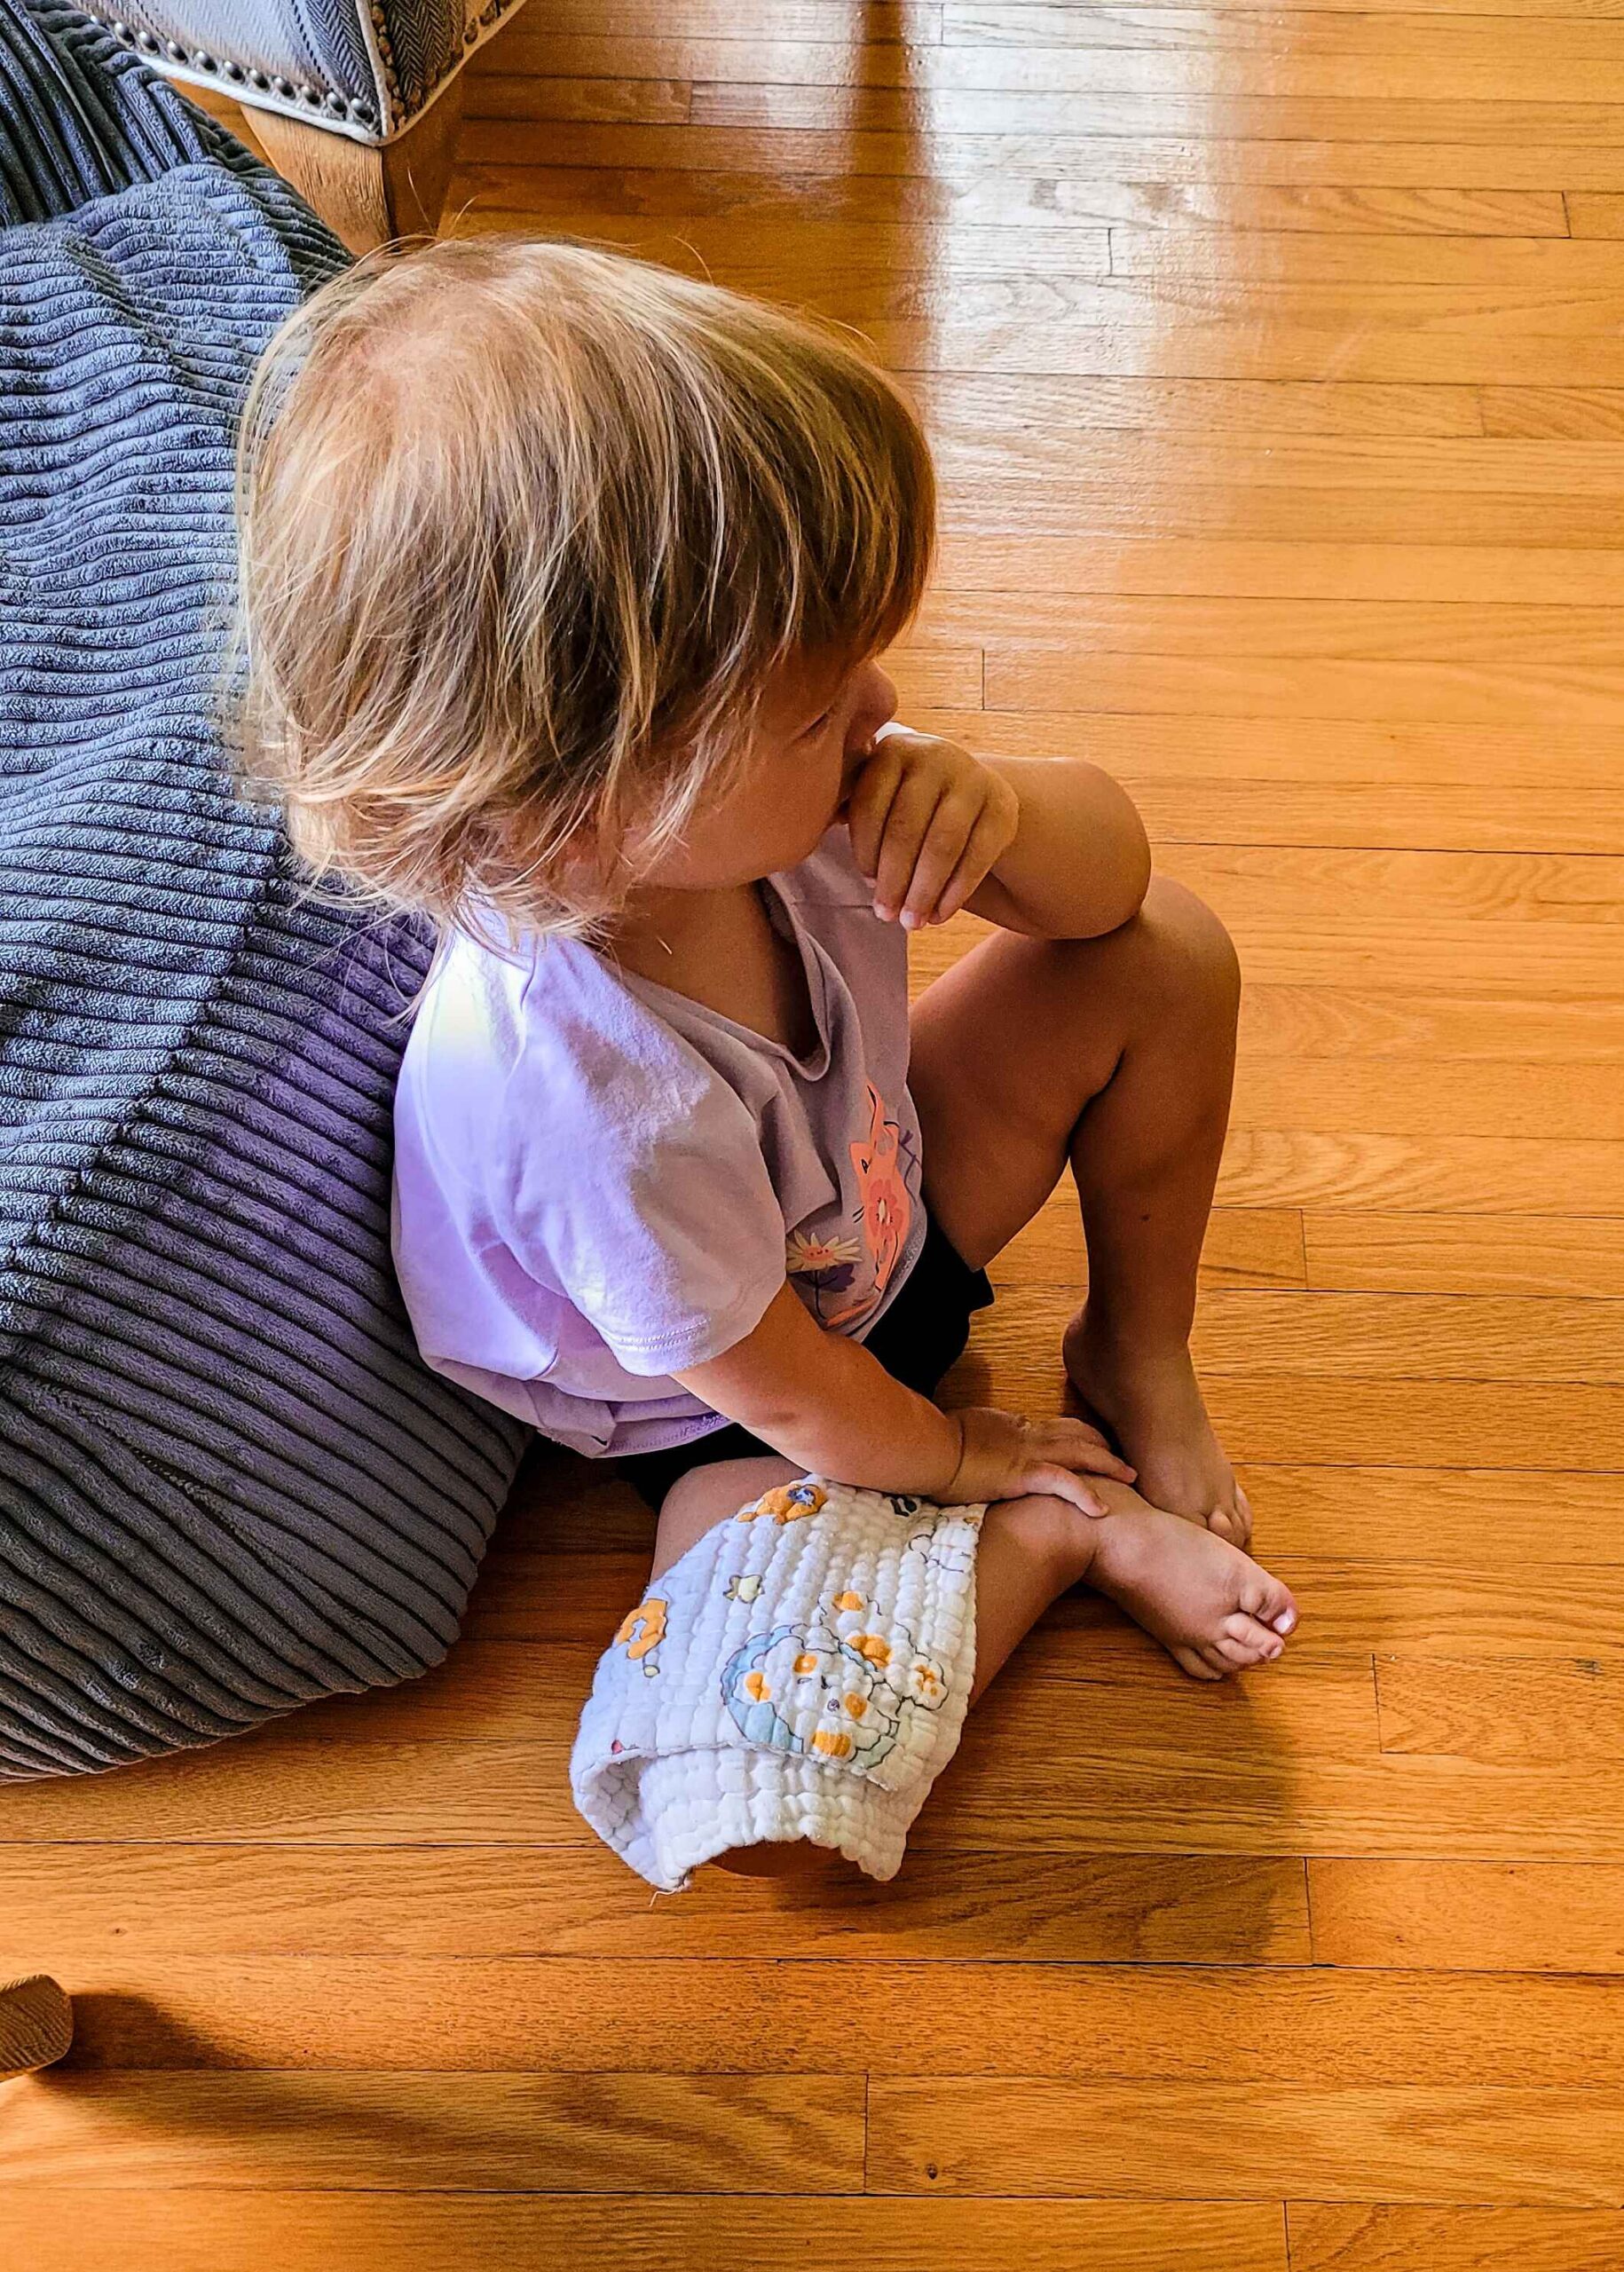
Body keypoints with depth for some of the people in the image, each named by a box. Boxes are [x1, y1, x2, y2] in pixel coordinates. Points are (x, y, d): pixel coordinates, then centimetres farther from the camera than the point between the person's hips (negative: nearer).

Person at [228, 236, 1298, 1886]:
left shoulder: (750, 785, -25)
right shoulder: (603, 1109, -45)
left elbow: (1113, 867, -12)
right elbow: (788, 1395, -26)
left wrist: (1002, 809, -37)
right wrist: (955, 1460, -5)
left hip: (880, 1214, 7)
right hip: (733, 1422, -6)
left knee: (1168, 956, -6)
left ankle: (1136, 1348, 13)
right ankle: (1061, 1531, -4)